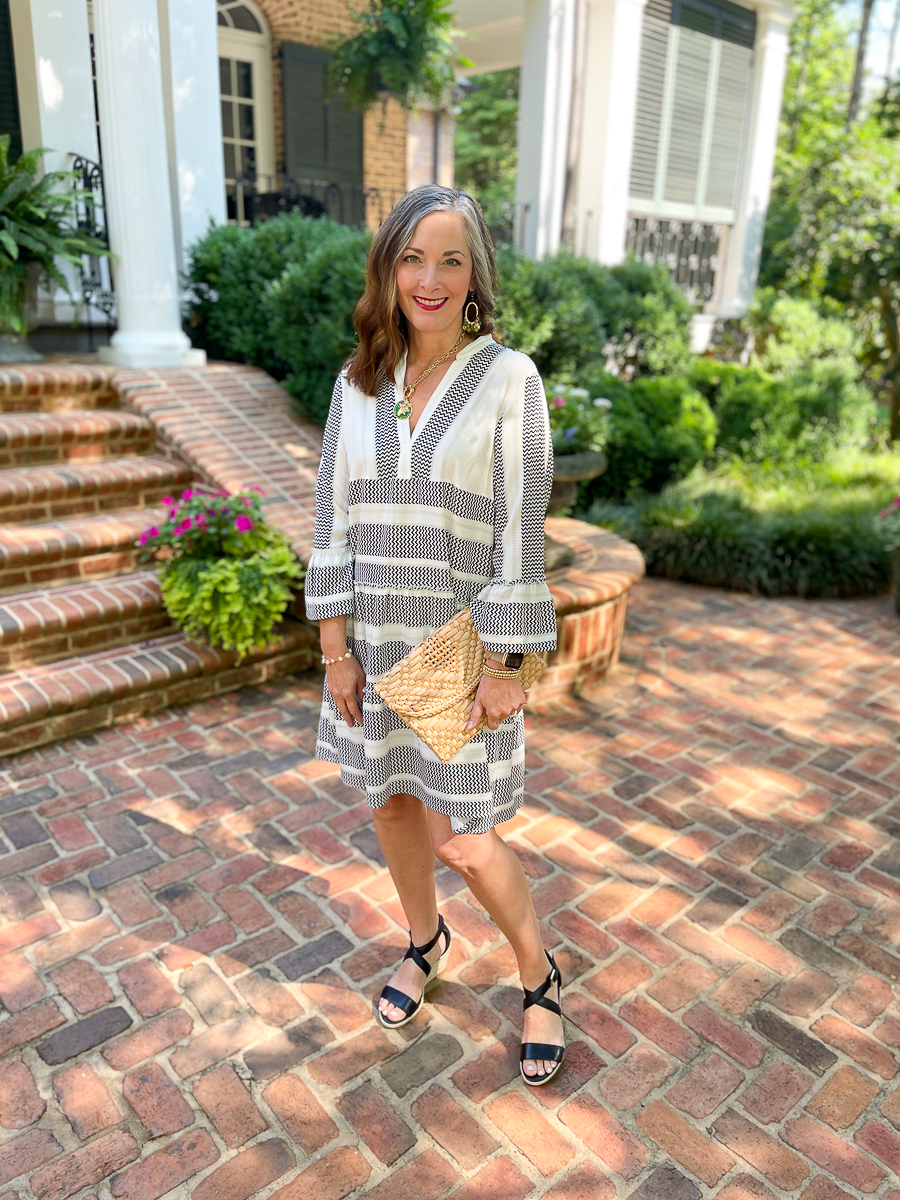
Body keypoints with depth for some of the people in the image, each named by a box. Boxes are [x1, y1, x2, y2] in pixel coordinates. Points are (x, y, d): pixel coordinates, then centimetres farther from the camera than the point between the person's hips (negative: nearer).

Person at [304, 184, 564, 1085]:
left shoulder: (508, 379, -9)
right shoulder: (358, 385, 3)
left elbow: (521, 533, -11)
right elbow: (335, 518, 3)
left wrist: (504, 666, -12)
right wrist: (335, 646, 0)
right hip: (375, 639, 5)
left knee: (459, 836, 2)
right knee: (390, 802, 18)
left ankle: (538, 976, 31)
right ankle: (424, 940, 47)